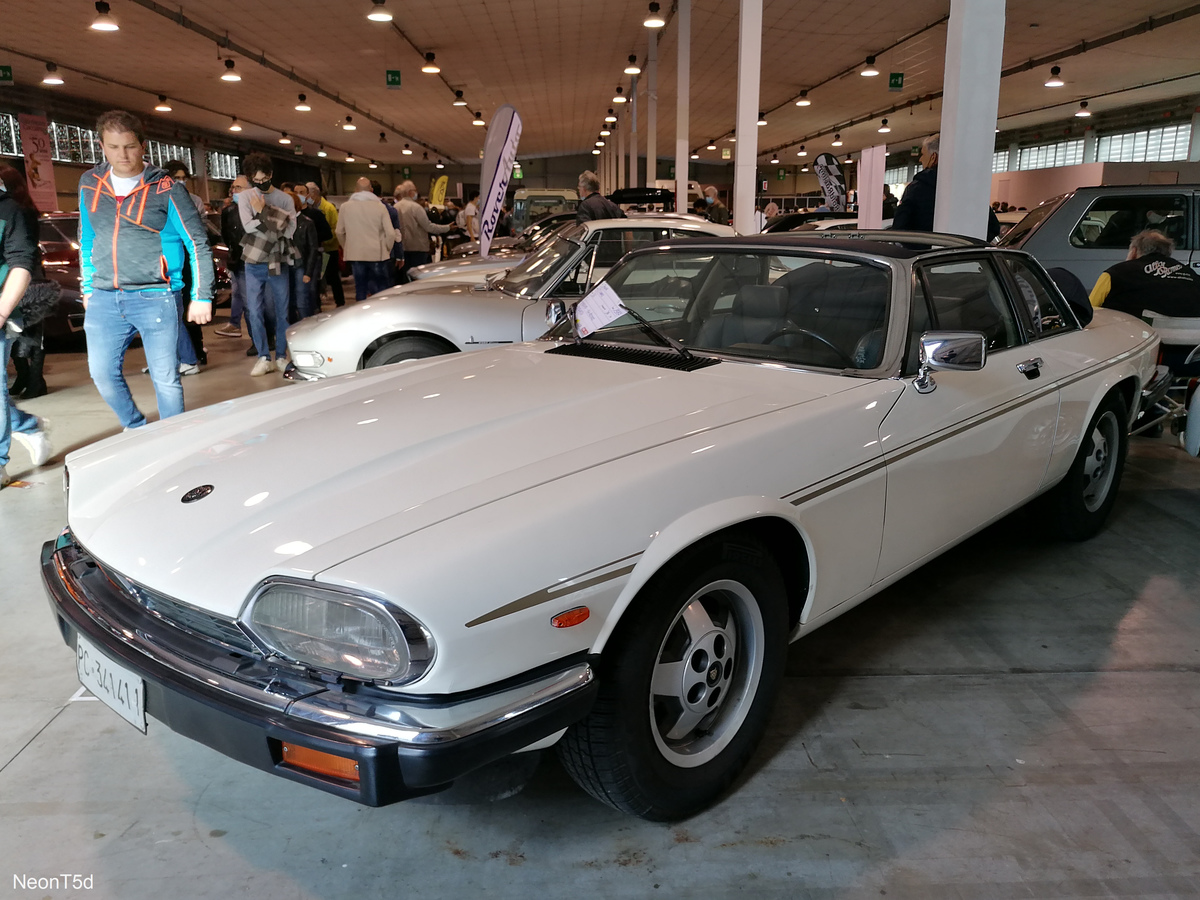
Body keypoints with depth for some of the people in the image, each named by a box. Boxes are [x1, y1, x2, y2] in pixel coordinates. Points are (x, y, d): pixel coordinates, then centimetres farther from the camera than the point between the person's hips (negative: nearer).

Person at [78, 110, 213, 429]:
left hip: (155, 296, -4)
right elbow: (87, 239, 20)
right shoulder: (90, 183, 9)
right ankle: (136, 429, 29)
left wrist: (201, 296, -7)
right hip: (104, 299, 5)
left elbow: (198, 243, -3)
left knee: (165, 378, -1)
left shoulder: (166, 189, -5)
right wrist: (87, 287, 18)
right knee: (102, 373, 8)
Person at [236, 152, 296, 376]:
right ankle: (263, 357, 9)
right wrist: (275, 223, -13)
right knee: (255, 312, 0)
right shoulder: (245, 197, 3)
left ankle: (281, 356, 16)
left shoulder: (285, 199, 3)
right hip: (254, 263, 0)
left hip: (279, 262, 0)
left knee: (282, 312, 5)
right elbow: (248, 225, -11)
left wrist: (263, 213, -13)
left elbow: (290, 230, -9)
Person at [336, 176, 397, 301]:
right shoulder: (380, 206, -4)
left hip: (355, 254, 2)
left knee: (360, 288, 8)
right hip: (377, 254, -2)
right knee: (381, 287, 4)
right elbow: (390, 233, -6)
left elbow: (339, 232, 10)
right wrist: (387, 249, 10)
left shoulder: (345, 207, 2)